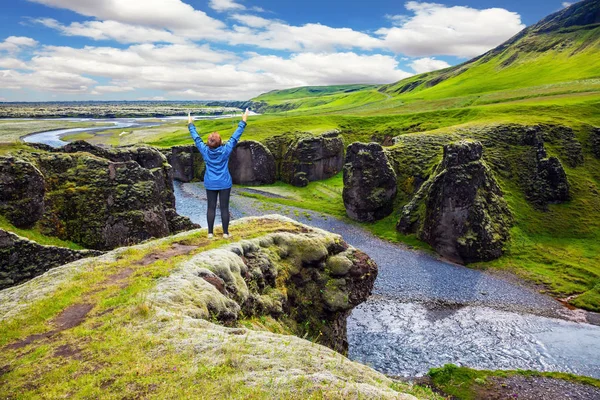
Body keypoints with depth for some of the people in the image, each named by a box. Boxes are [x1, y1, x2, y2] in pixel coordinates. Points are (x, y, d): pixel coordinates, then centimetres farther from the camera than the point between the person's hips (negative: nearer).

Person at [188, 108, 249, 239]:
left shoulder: (205, 151, -9)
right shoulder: (225, 150, -14)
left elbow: (196, 138, 3)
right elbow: (235, 137, -9)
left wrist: (190, 124, 16)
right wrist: (243, 122, -3)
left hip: (210, 184, 2)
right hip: (225, 184, -2)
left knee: (211, 208, 8)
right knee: (224, 208, 4)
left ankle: (210, 232, 14)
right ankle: (226, 233, 10)